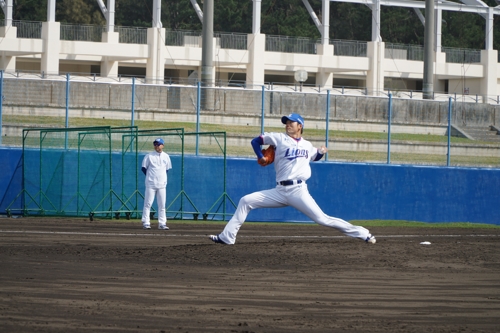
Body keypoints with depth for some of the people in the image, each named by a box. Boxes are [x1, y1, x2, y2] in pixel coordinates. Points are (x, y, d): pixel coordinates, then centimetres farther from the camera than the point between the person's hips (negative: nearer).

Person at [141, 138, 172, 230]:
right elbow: (144, 168, 4)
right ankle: (146, 223, -3)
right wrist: (150, 176, 0)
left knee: (162, 205, 3)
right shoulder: (149, 156, -1)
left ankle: (162, 223, 7)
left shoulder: (166, 156, 9)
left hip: (162, 184, 3)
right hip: (151, 184, -3)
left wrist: (163, 177, 7)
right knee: (148, 203, -5)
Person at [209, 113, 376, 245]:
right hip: (279, 191, 2)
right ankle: (227, 237, -2)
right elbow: (256, 141, 14)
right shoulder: (279, 138, 9)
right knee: (245, 201, -6)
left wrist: (321, 152, 11)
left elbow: (314, 157, 33)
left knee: (322, 219, -13)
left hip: (298, 191, -2)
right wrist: (261, 157, -1)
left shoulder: (307, 145, 14)